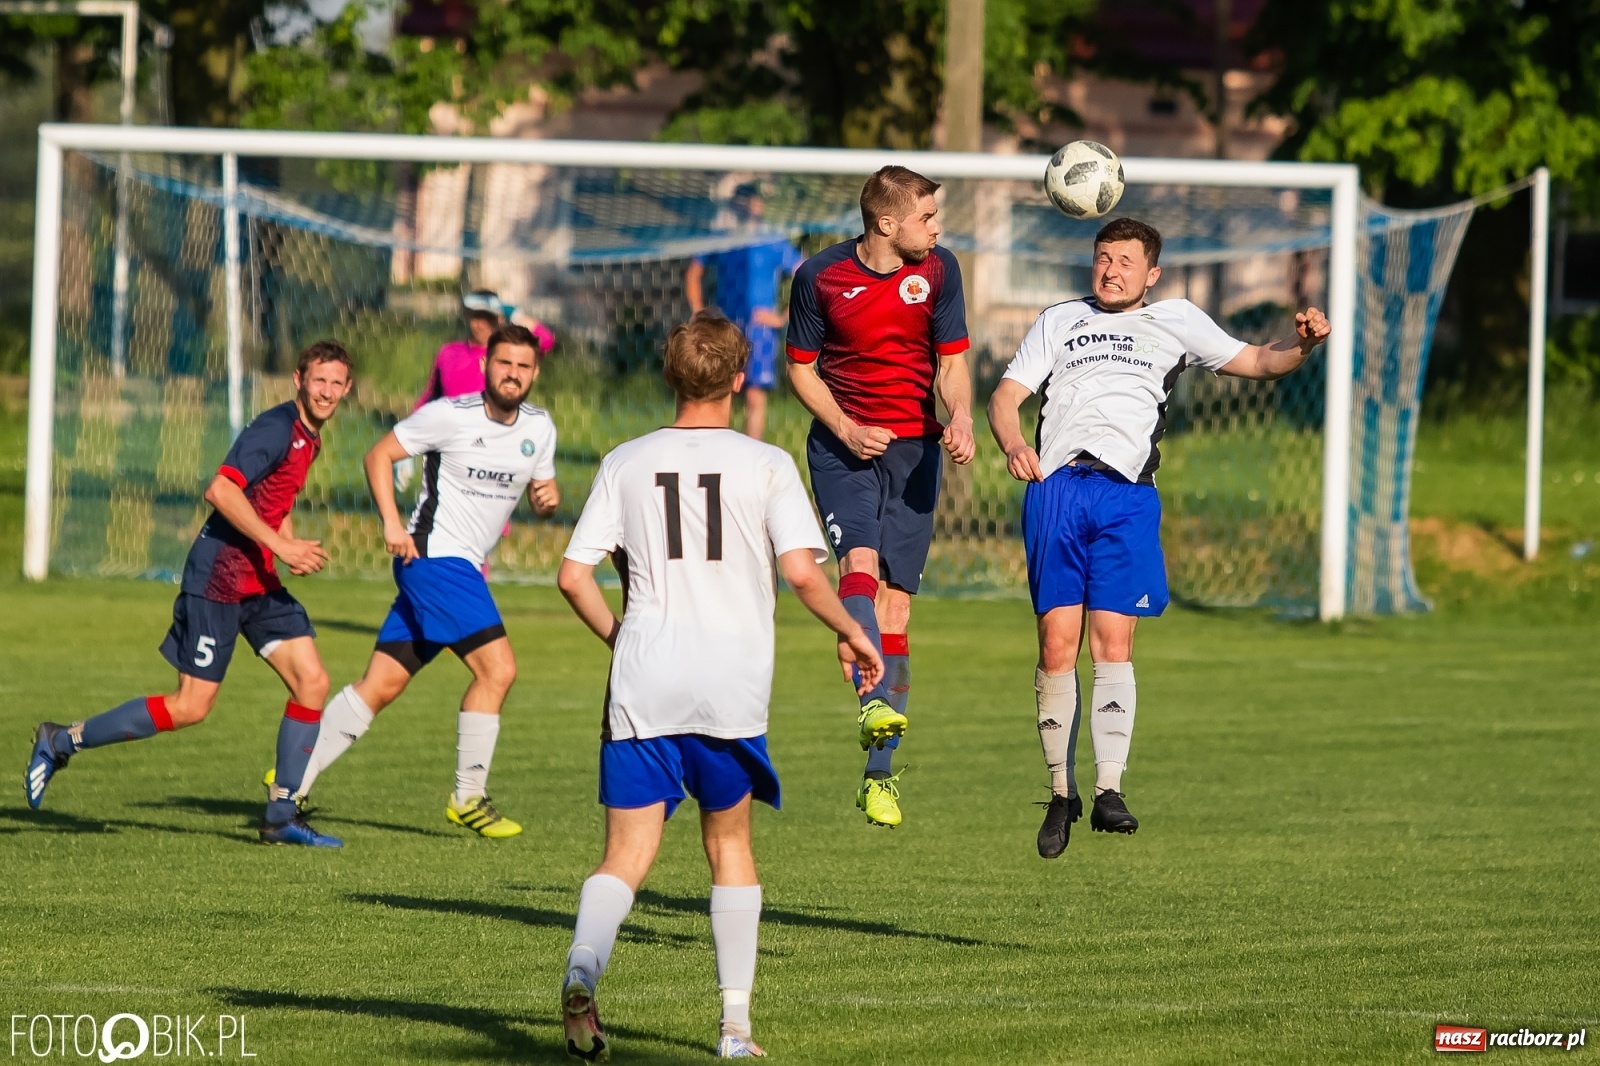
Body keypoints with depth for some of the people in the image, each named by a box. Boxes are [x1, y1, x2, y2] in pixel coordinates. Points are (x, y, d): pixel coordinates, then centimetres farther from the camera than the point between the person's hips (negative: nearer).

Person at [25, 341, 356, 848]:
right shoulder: (276, 427, -16)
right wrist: (280, 545, -27)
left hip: (261, 581, 9)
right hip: (218, 578, -9)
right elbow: (222, 490, -28)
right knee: (191, 707, -8)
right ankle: (62, 741, 6)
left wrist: (293, 547, 11)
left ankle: (282, 818, 4)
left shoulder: (310, 440, 13)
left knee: (312, 682, -2)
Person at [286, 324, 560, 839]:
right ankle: (468, 798, -7)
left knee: (381, 685, 6)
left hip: (463, 567, 7)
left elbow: (541, 493, 19)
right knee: (498, 667, -17)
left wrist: (548, 498, -6)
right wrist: (392, 522, -16)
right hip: (435, 557, -7)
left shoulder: (539, 427, 9)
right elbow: (379, 454, -5)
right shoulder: (451, 415, -10)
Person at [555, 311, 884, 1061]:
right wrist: (852, 634, 7)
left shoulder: (625, 464, 7)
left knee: (626, 856, 1)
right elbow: (801, 571, -10)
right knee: (728, 843, 17)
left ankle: (583, 965, -29)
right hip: (732, 686, -1)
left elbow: (573, 575, 4)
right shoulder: (766, 466, 1)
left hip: (643, 688, 1)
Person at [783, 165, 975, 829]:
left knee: (895, 601, -1)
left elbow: (952, 361, 4)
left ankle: (879, 776, 3)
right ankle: (874, 706, -45)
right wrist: (845, 429, -12)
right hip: (842, 444, -2)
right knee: (860, 559, -28)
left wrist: (961, 417, -17)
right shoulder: (821, 277, -6)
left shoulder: (938, 270, -1)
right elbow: (801, 368, 3)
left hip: (913, 448, 2)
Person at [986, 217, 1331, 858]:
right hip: (1054, 488, 1)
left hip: (1126, 495, -1)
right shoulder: (1059, 320, 23)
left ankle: (1109, 790, -15)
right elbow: (1005, 396, 14)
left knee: (1113, 642, -12)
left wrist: (1302, 343, -3)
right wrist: (1013, 444, -8)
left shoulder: (1176, 321, 22)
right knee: (1057, 644, -6)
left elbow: (1257, 362, 20)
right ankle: (1061, 794, 2)